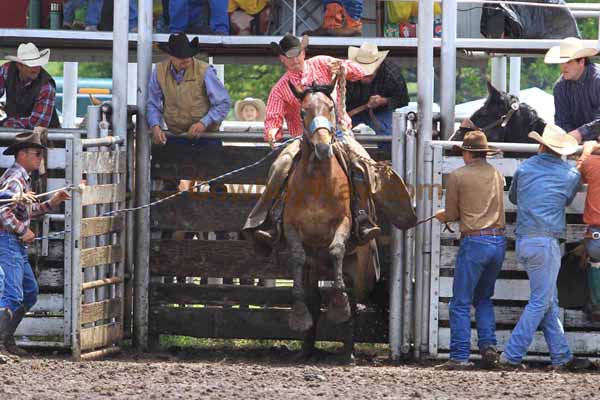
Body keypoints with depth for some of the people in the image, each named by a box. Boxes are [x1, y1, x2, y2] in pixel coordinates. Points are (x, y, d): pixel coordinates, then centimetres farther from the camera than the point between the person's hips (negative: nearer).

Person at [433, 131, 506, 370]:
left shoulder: (457, 176, -3)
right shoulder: (497, 175, 13)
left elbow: (452, 214, 2)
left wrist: (444, 216, 27)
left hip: (474, 241, -5)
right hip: (499, 240, 5)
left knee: (461, 302, 1)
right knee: (484, 297, 21)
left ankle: (460, 356, -3)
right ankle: (488, 344, 6)